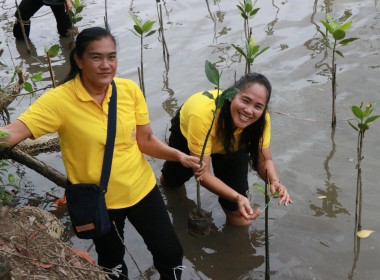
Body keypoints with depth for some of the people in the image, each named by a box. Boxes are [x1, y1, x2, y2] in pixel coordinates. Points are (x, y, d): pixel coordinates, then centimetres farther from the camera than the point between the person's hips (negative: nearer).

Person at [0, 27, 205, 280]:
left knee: (170, 253, 12)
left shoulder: (130, 90, -11)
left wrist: (179, 156, -17)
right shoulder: (59, 100, -21)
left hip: (142, 189, 2)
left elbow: (146, 141, -2)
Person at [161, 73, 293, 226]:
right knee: (171, 181, 23)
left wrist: (275, 182, -47)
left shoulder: (261, 119, -36)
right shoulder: (204, 112, -49)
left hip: (230, 140, 1)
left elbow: (265, 160, -24)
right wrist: (237, 197, -57)